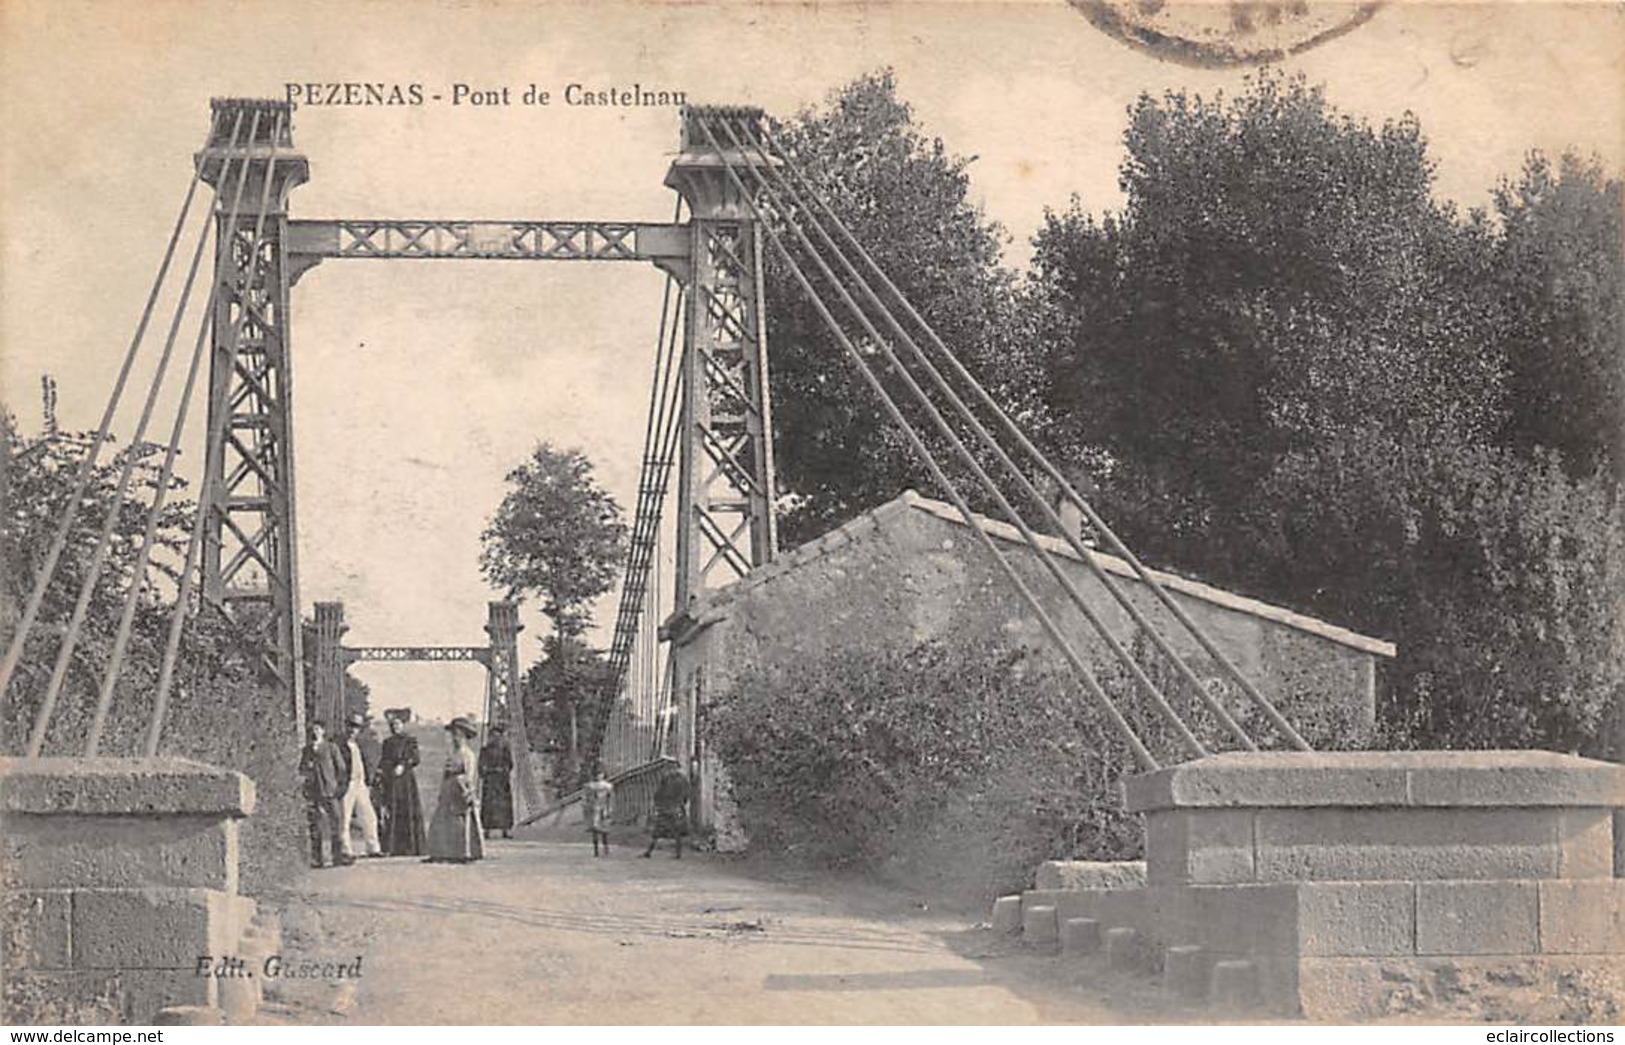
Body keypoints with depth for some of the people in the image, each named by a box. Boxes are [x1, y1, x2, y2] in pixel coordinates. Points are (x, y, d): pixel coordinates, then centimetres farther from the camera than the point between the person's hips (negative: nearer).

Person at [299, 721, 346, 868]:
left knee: (334, 822, -8)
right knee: (314, 825, 2)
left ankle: (337, 856, -5)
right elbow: (301, 770, 16)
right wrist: (307, 767, -5)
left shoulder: (331, 747, 6)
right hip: (312, 791, 3)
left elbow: (341, 768, 6)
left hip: (329, 790, -3)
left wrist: (338, 784, -2)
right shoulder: (306, 750, 14)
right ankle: (316, 858, 5)